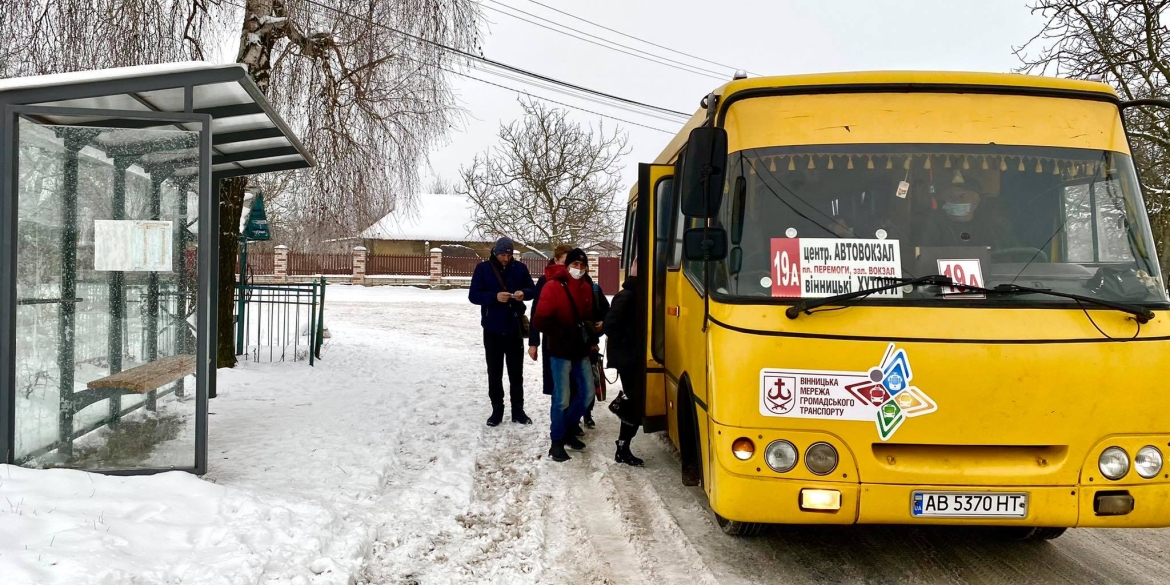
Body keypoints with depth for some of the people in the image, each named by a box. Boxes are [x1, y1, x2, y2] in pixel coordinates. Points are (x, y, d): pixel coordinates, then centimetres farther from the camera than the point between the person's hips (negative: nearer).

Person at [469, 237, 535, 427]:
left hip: (515, 328, 1)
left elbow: (532, 289, 9)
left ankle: (518, 410, 15)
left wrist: (524, 293, -15)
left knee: (516, 372, 8)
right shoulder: (483, 268, -4)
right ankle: (497, 410, 16)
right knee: (494, 372, 7)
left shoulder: (520, 268, 2)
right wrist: (495, 297, -23)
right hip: (492, 329, -1)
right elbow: (473, 295, -7)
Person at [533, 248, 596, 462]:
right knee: (562, 398, -4)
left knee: (587, 392, 11)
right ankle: (557, 442, 10)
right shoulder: (552, 287, -14)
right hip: (560, 351, -7)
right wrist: (563, 334, -19)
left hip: (581, 350, 7)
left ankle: (568, 429, 30)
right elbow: (541, 321, -17)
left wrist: (591, 338, 8)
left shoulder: (585, 288, 8)